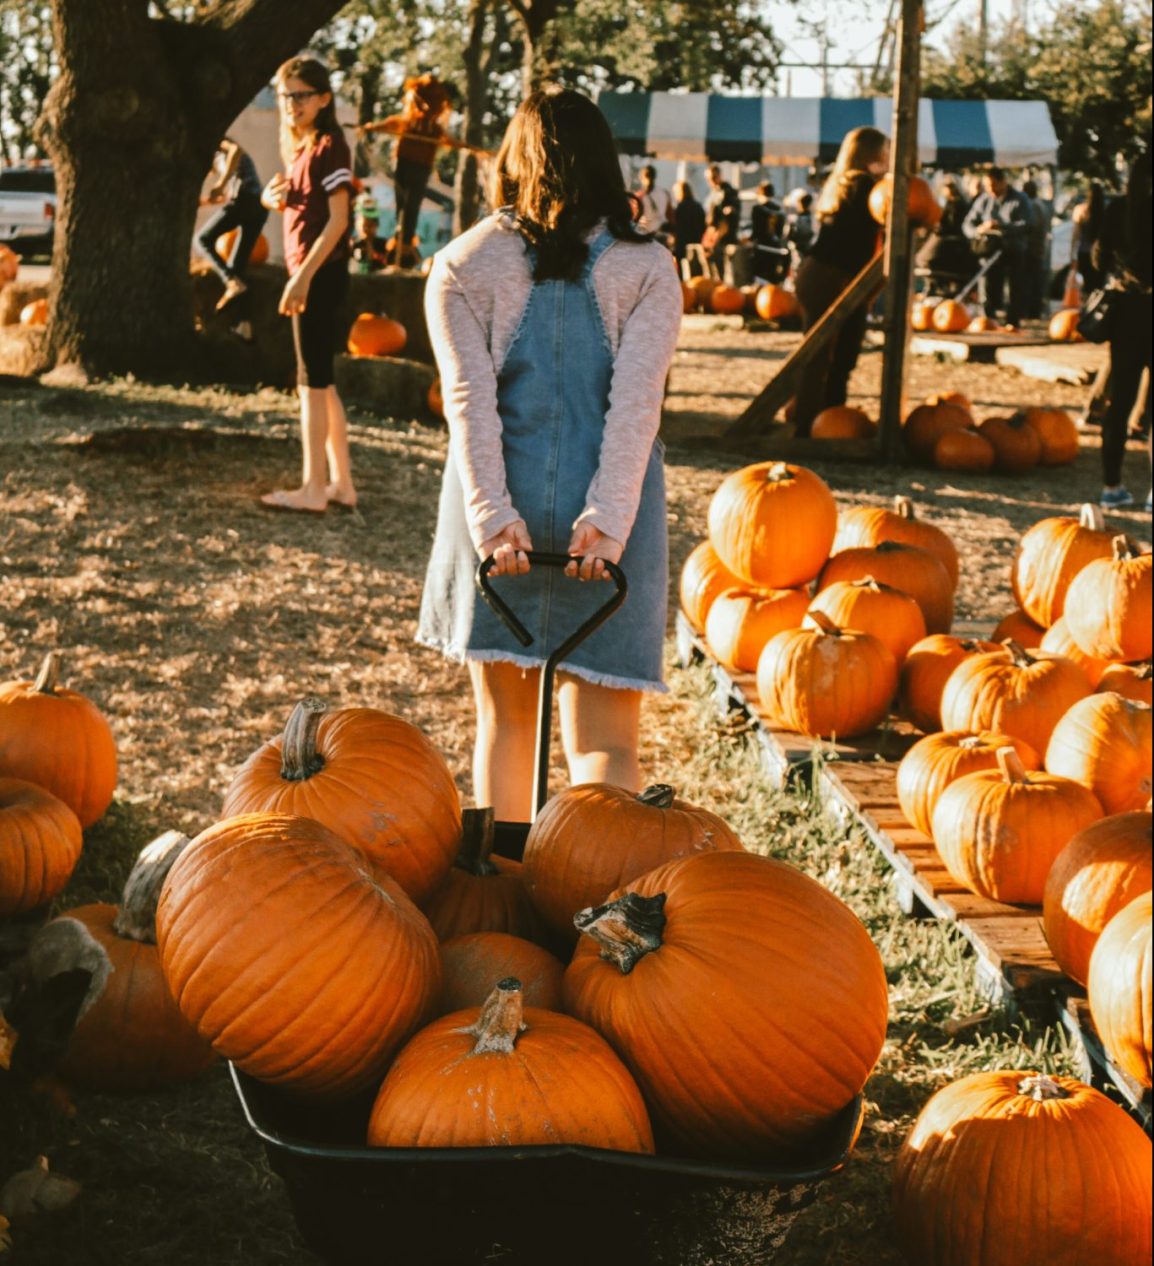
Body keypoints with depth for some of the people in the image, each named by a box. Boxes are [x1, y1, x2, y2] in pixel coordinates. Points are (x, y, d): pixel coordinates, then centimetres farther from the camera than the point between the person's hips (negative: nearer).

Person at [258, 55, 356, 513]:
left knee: (313, 381, -8)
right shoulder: (299, 148, 16)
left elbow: (338, 219, -18)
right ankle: (341, 483, 16)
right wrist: (274, 196, 1)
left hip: (321, 272, -10)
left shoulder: (329, 146, -11)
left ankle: (313, 488, -5)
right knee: (321, 381, 11)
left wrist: (304, 276, -22)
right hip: (309, 273, 10)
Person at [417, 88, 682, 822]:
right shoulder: (647, 268, 2)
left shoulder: (463, 265, 4)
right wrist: (606, 518, -15)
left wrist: (492, 515, -14)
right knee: (605, 738, -2)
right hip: (604, 515, -1)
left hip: (498, 511, 1)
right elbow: (637, 401, -10)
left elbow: (468, 398, -8)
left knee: (505, 720, 17)